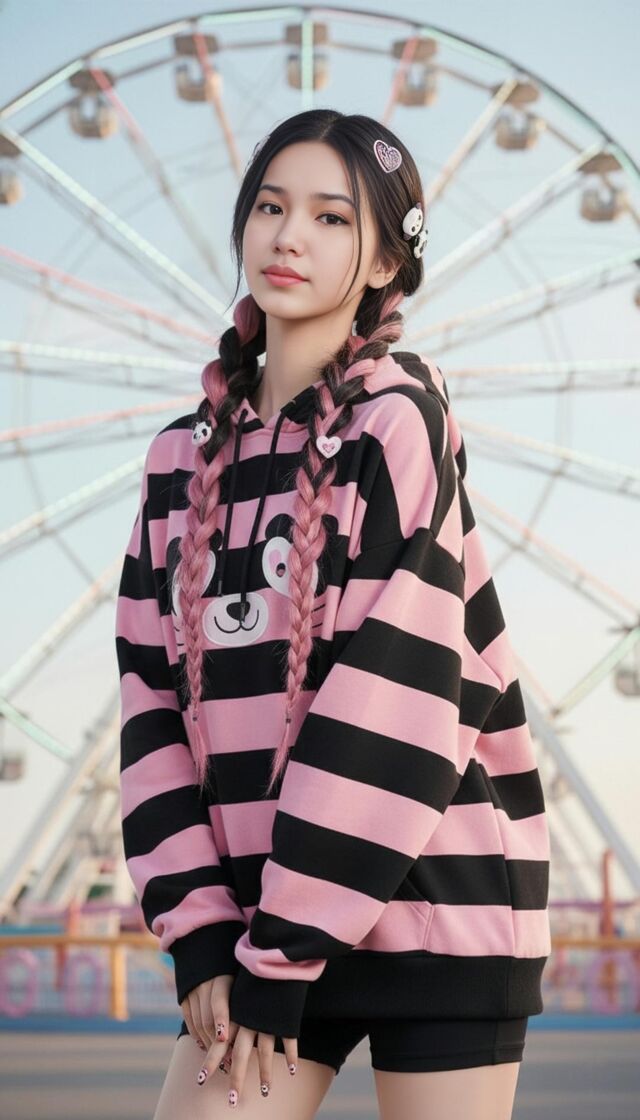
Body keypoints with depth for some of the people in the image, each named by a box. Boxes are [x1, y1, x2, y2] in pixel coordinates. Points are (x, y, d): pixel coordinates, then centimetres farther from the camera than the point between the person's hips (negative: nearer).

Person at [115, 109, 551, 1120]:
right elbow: (154, 704, 6)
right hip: (268, 920, 4)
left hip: (432, 909, -4)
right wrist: (200, 931, -5)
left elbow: (394, 693, -13)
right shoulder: (184, 461, 10)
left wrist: (283, 954, -13)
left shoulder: (398, 419, -6)